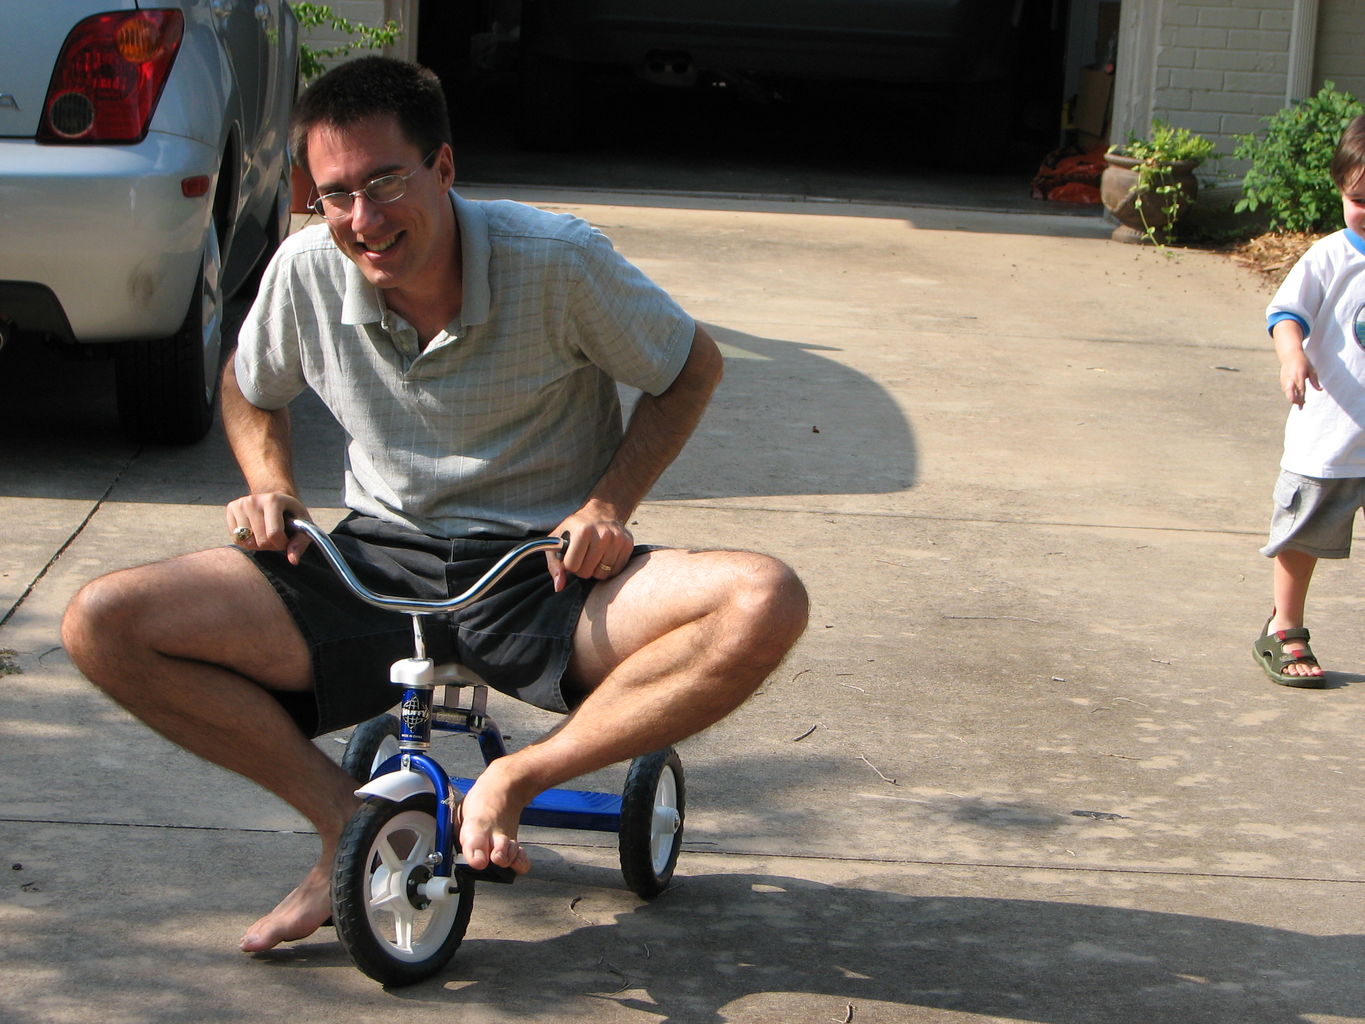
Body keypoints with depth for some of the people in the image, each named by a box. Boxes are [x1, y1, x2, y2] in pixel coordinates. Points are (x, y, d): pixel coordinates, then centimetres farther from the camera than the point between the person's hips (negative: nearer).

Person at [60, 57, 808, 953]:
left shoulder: (558, 260, -15)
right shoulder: (306, 271, -6)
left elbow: (694, 366, 0)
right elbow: (249, 389, 17)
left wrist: (611, 503, -13)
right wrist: (271, 486, -4)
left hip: (545, 577, -2)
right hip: (377, 565, 3)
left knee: (765, 605, -32)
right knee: (103, 624, -16)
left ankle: (519, 779, -17)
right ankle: (347, 818, -7)